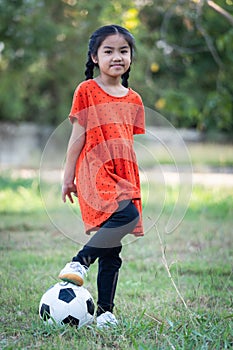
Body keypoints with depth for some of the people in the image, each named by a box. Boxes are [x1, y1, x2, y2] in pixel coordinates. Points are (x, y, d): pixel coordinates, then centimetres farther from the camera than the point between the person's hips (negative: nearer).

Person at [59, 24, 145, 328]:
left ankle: (105, 311, 8)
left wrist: (134, 183, 17)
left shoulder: (133, 100, 15)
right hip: (95, 172, -5)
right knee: (126, 216, -32)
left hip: (123, 176, 6)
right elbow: (78, 136, 0)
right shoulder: (87, 91, 1)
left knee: (112, 251, 3)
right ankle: (79, 262, -19)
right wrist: (68, 176, -1)